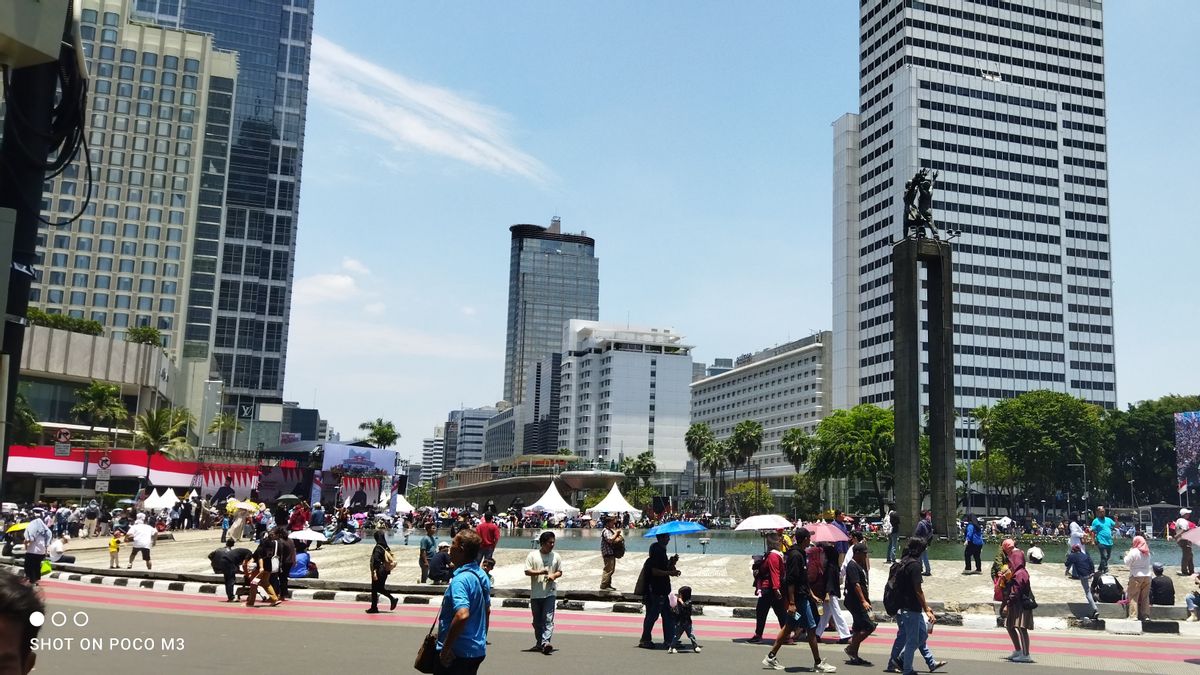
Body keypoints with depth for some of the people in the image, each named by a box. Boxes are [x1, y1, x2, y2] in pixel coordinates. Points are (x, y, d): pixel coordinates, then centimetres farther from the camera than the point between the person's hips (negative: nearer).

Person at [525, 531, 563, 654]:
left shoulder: (556, 556, 7)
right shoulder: (533, 555, 0)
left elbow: (560, 572, 14)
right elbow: (527, 571, -3)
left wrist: (553, 575, -9)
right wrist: (540, 572, -18)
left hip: (550, 592, 0)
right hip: (535, 593, 0)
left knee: (548, 619, -13)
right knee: (537, 620, 10)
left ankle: (545, 642, -20)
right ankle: (539, 643, 24)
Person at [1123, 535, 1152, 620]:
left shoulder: (1133, 552, -11)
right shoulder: (1147, 553, 8)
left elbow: (1127, 563, -9)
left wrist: (1126, 555, 9)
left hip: (1136, 576, -6)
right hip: (1147, 576, 6)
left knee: (1133, 597, -3)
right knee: (1145, 597, 11)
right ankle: (1145, 615, 12)